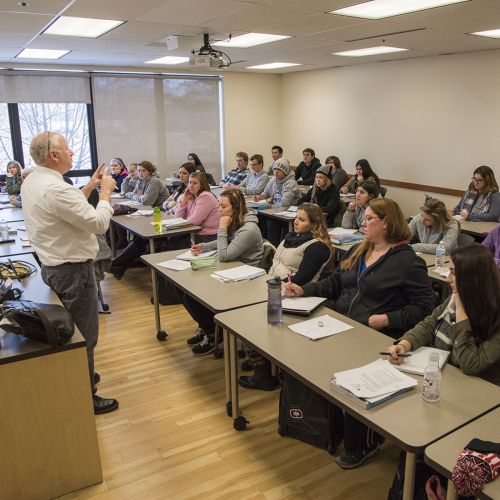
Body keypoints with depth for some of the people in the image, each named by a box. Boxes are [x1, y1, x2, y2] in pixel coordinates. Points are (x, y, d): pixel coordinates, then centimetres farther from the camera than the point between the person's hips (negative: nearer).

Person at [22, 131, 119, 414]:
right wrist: (106, 193, -10)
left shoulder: (32, 182, 6)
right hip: (72, 270, -10)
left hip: (53, 265, 11)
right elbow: (99, 224, -24)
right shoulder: (55, 189, -27)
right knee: (84, 335, 2)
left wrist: (89, 187, 10)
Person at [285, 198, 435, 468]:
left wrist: (388, 319, -17)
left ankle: (362, 444, 1)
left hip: (376, 336, -7)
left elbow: (424, 306, -7)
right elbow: (334, 283, 20)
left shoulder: (409, 262, -4)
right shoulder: (356, 251, 19)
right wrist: (303, 290, 6)